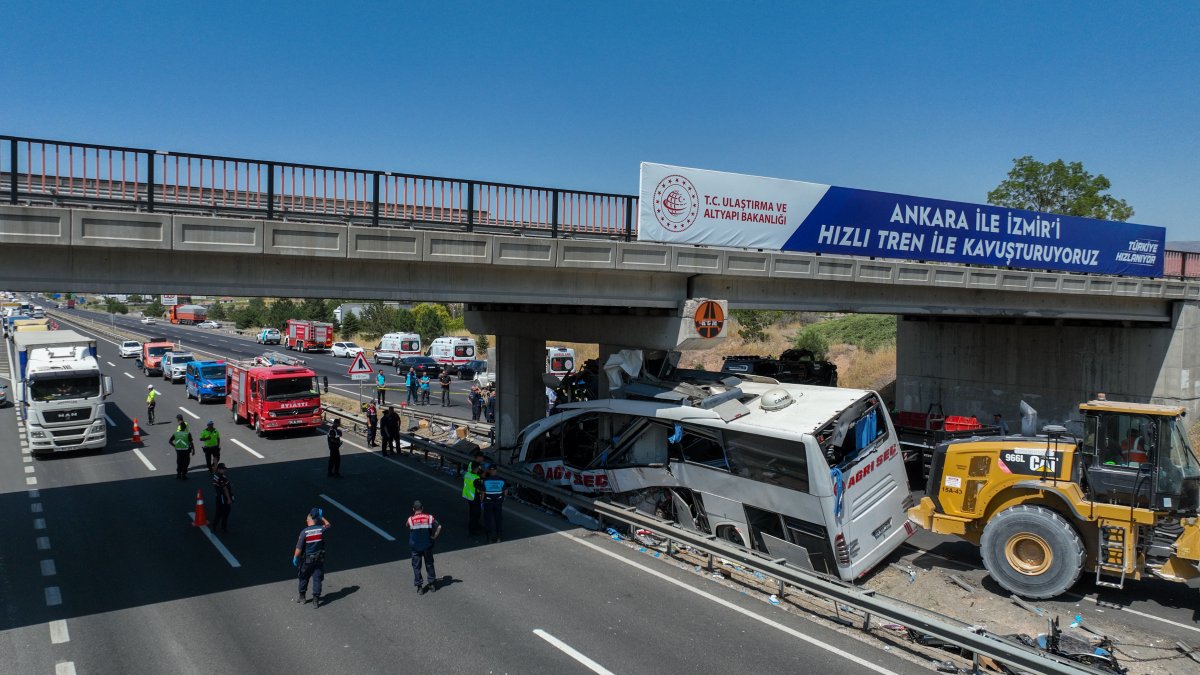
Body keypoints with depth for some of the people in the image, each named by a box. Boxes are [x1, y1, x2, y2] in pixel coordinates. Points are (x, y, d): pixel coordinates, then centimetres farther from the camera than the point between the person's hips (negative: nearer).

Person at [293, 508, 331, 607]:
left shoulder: (304, 532, -18)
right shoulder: (321, 529, -11)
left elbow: (299, 548, -15)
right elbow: (327, 525, 14)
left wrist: (295, 558, -2)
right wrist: (321, 517, 18)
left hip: (307, 559, -2)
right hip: (319, 559, 2)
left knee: (304, 578, 18)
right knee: (317, 579, 8)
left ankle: (302, 598, 33)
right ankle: (316, 601, 10)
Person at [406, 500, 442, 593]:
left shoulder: (410, 519, -12)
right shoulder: (429, 518, -9)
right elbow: (439, 527, -15)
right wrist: (434, 537, -6)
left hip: (415, 546, -2)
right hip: (427, 546, 2)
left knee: (416, 566, 10)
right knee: (429, 564, 17)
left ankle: (419, 587, 11)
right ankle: (432, 584, 24)